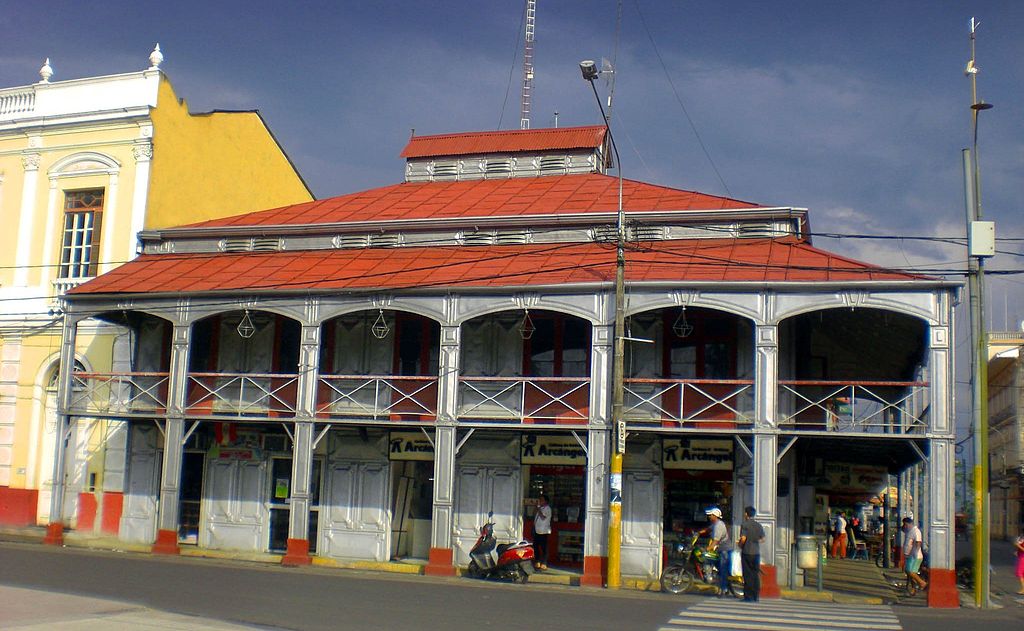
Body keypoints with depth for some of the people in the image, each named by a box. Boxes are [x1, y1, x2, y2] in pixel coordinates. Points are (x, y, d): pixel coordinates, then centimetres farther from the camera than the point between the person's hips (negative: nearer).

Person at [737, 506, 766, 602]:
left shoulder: (744, 524, -9)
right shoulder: (759, 525, 7)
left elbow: (743, 538, -18)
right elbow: (763, 539, 10)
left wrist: (740, 545, 0)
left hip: (747, 552, -5)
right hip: (756, 552, 5)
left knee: (748, 575, -1)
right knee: (756, 575, 9)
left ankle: (749, 597, -1)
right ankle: (756, 596, 11)